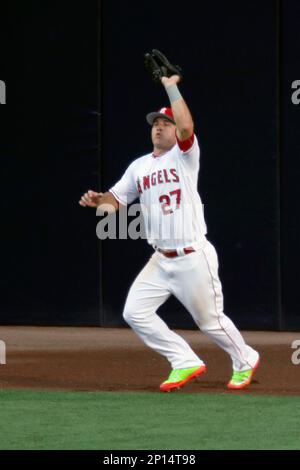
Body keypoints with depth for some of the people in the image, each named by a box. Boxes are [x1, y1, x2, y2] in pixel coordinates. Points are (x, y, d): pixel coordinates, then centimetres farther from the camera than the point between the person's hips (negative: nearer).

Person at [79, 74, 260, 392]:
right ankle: (186, 363, 6)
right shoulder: (139, 166, 12)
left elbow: (186, 127, -27)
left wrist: (171, 87, -22)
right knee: (134, 312, -5)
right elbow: (116, 199, 10)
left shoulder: (184, 156, -6)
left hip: (193, 258, -6)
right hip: (161, 260, 6)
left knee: (209, 320, 5)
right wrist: (97, 200, -12)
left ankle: (244, 361, 32)